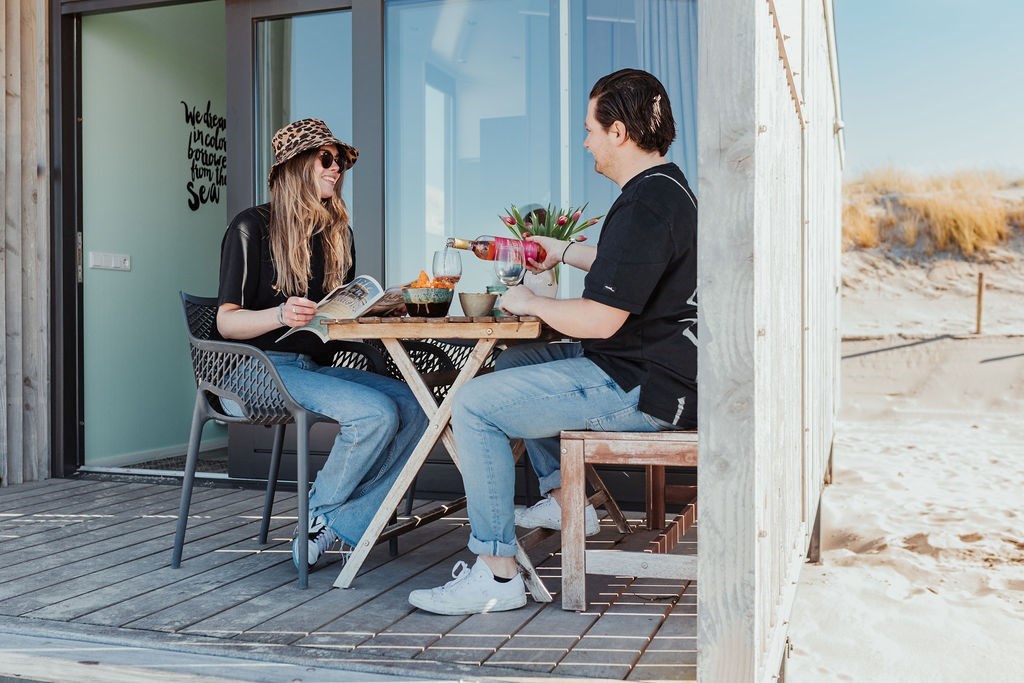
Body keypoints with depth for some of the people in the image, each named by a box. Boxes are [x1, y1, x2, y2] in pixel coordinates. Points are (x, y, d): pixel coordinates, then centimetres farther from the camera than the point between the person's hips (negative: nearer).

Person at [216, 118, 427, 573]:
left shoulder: (337, 233, 16)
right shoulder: (252, 228, -4)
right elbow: (226, 322, -8)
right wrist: (282, 314, -26)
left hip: (315, 366, 7)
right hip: (256, 373, -7)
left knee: (413, 406, -18)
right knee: (376, 412, -28)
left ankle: (337, 531, -16)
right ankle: (317, 515, -5)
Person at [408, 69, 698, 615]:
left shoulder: (645, 207, -22)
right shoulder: (667, 187, 13)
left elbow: (598, 320, -25)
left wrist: (529, 303, -9)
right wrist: (560, 251, 36)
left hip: (640, 389, -11)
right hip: (651, 367, 11)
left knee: (474, 406, -12)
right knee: (513, 364, 26)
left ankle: (496, 574, -8)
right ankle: (563, 499, 27)